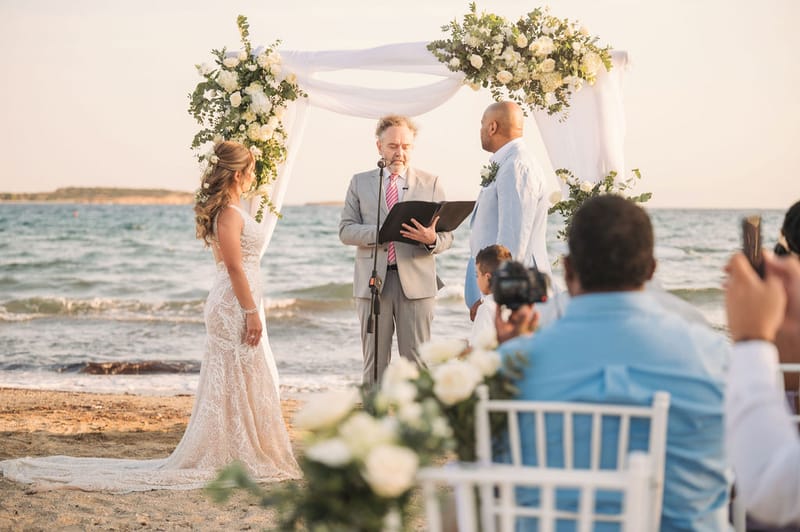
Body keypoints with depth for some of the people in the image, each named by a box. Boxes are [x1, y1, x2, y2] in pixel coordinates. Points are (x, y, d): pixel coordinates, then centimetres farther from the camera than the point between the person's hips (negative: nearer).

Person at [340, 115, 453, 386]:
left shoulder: (431, 183, 10)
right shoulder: (360, 182, 12)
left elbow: (446, 235, 5)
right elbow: (346, 230, 4)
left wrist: (431, 239, -20)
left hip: (416, 281, -1)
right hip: (373, 281, 1)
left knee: (416, 362, 0)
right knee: (374, 362, 4)